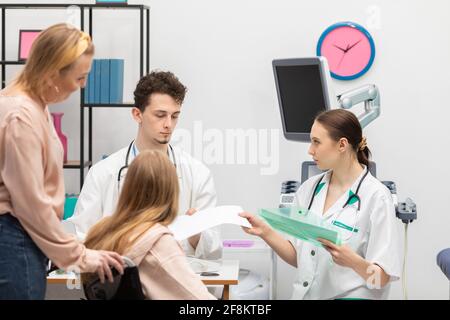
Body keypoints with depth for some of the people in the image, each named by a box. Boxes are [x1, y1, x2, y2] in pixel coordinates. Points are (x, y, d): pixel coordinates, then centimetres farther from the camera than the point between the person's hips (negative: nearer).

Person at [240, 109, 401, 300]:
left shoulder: (376, 197, -10)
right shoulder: (309, 188, 6)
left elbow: (382, 278, -10)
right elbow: (298, 258, 10)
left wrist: (353, 261, -27)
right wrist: (266, 233, -3)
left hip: (349, 296, -4)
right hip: (304, 294, 5)